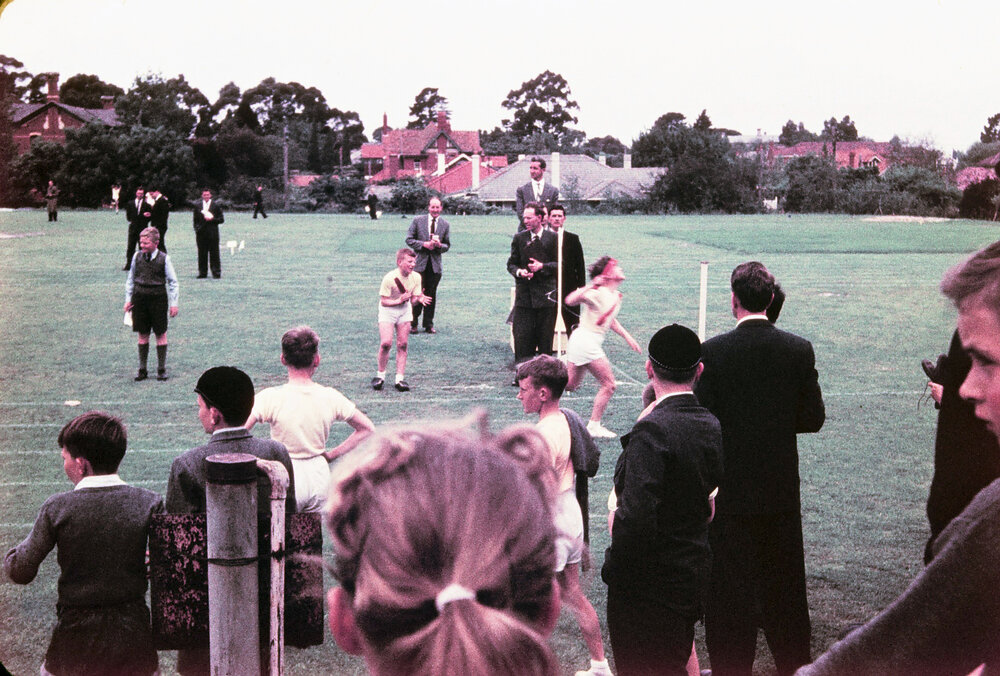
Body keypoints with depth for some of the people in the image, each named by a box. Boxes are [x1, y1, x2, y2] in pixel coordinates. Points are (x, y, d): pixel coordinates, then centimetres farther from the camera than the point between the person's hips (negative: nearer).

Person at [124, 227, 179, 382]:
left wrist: (173, 303, -4)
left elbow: (173, 282, -1)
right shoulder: (137, 257, 2)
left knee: (161, 334, 4)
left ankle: (161, 369, 15)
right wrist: (128, 299, 9)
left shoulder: (164, 259, -7)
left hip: (158, 298, -3)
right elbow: (130, 279, 13)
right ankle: (142, 369, 18)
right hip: (139, 297, 3)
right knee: (142, 334, 9)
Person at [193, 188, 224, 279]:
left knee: (214, 253, -2)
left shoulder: (216, 206, 5)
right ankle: (202, 272, 9)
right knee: (202, 254, 3)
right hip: (201, 233, 2)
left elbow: (221, 219, 2)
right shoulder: (198, 207, 12)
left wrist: (212, 219, -11)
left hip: (212, 233, -2)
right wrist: (197, 229, 2)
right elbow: (196, 220, 15)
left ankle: (216, 272, 2)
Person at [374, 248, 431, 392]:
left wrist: (419, 299, -23)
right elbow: (383, 301, -17)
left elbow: (413, 300, -1)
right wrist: (399, 301, -31)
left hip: (404, 311, 4)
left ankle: (400, 379, 6)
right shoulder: (389, 278, -22)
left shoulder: (416, 277, -7)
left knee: (402, 345, 0)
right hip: (387, 310, -4)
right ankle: (380, 375, 3)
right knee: (386, 343, -16)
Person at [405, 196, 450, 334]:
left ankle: (428, 325, 16)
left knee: (431, 295, 7)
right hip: (420, 263, -2)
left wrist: (439, 245, -13)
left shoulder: (445, 225, 6)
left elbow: (447, 245, 10)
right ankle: (412, 324, 9)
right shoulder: (418, 221, 0)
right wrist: (424, 244, -14)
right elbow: (409, 240, 0)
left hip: (435, 264, 2)